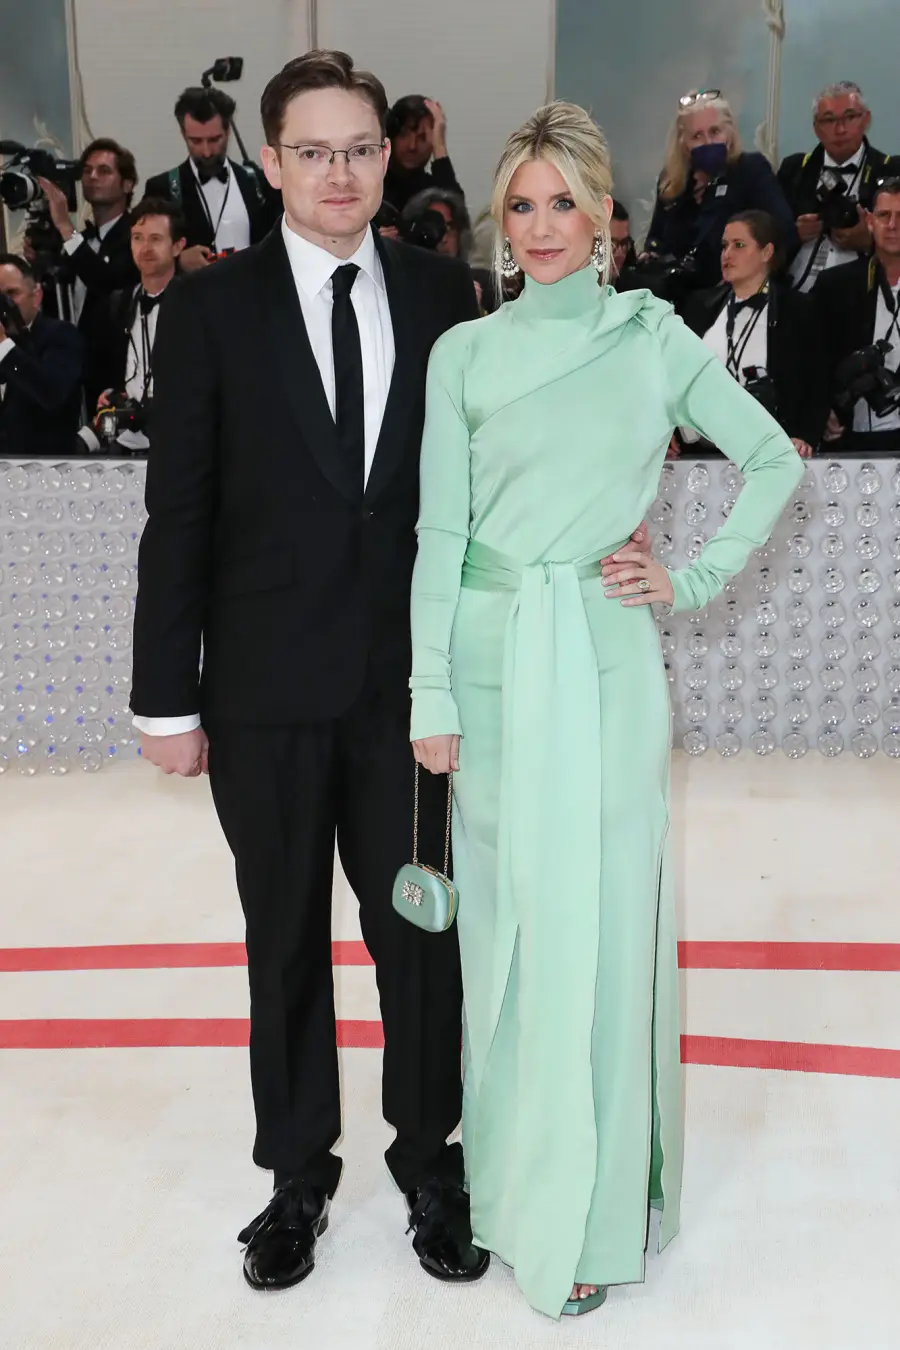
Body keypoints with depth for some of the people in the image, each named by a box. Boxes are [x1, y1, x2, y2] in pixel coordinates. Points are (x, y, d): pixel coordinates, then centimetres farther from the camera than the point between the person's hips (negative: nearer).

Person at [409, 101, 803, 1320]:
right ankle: (509, 1172, 27)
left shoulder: (655, 336, 3)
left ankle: (590, 1210, 17)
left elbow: (775, 460, 11)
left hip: (607, 660, -1)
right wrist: (432, 696, -3)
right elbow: (440, 531, 2)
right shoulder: (464, 352, 4)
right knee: (504, 923, 9)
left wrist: (696, 581, 1)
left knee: (600, 924, 2)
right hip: (493, 658, 1)